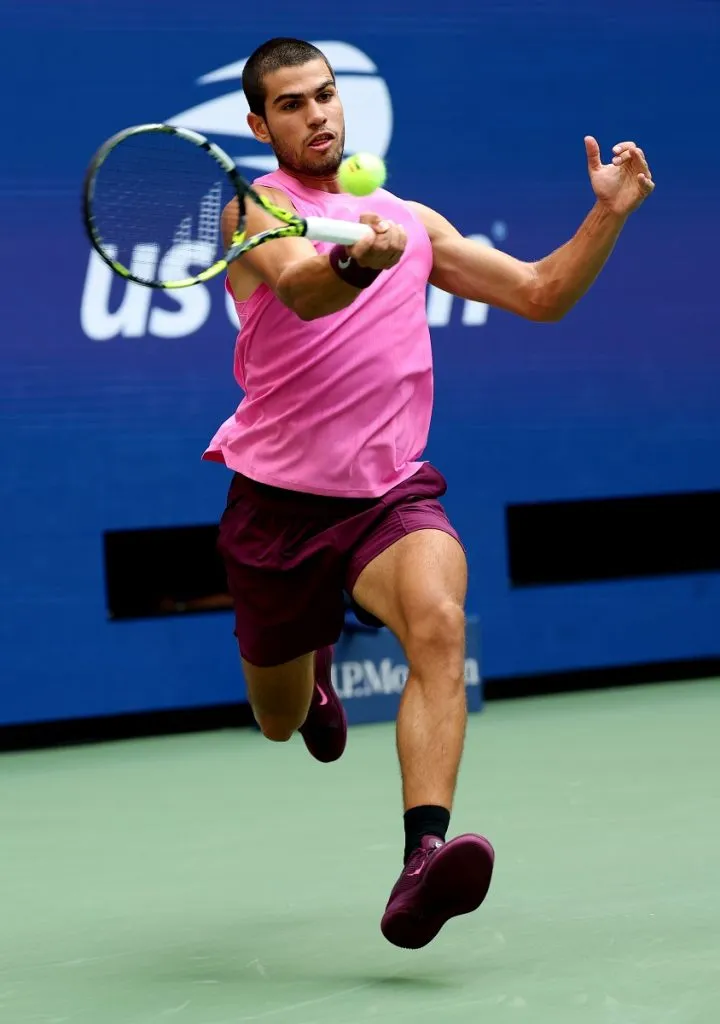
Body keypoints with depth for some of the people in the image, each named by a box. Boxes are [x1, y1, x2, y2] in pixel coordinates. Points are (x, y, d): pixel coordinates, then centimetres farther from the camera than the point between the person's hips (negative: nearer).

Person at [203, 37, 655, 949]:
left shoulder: (412, 221, 12)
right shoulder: (254, 212, -4)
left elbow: (541, 295, 16)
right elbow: (303, 291, -27)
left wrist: (607, 215, 0)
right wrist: (356, 260, -50)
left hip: (390, 492, 2)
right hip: (278, 497, -1)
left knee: (439, 621, -32)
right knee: (283, 723, 15)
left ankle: (423, 862, -44)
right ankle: (313, 660, 55)